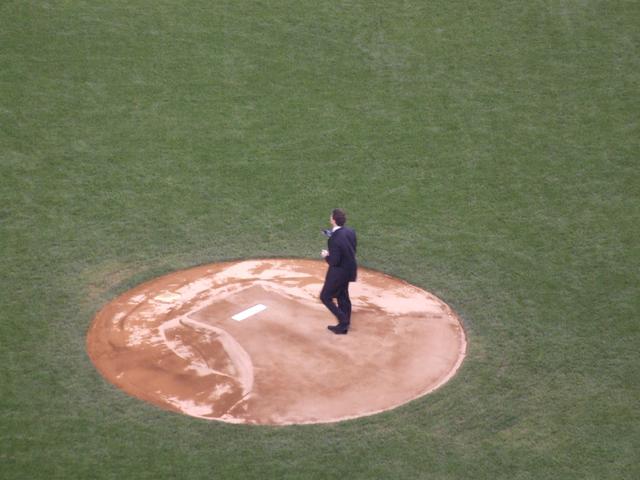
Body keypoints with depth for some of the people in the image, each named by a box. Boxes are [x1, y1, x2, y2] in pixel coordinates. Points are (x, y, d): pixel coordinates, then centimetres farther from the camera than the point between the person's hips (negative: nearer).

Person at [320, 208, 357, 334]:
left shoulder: (334, 239, -29)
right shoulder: (350, 232, -4)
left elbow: (334, 261, -27)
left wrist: (326, 256, -7)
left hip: (338, 273, -8)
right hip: (349, 270, 8)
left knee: (325, 297, 9)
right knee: (342, 297, 22)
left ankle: (343, 321, 8)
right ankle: (344, 324, 33)